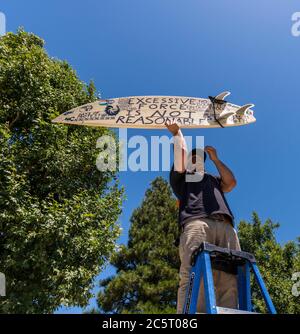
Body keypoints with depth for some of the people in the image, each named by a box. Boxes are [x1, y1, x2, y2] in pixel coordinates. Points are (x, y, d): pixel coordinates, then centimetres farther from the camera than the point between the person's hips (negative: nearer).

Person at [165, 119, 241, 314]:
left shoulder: (213, 179, 42)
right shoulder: (181, 177, 32)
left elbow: (231, 183, 25)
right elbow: (180, 154, 19)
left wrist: (215, 159, 32)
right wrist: (176, 133, 31)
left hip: (225, 226, 4)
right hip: (197, 223, -3)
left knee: (230, 278, -19)